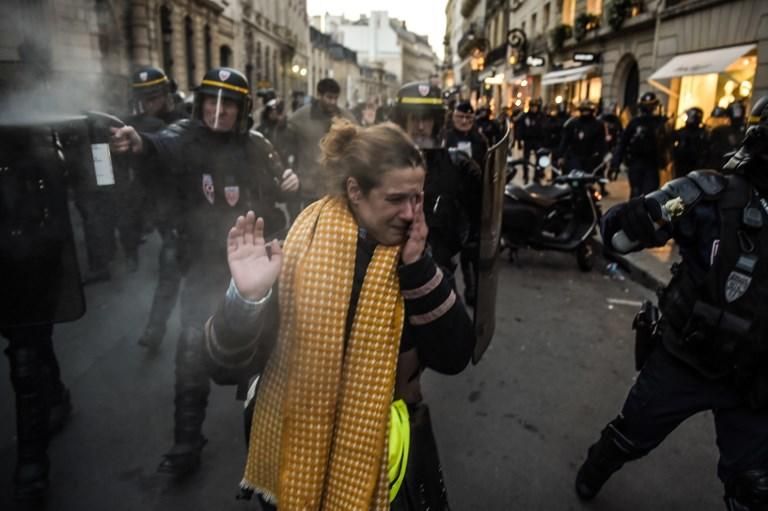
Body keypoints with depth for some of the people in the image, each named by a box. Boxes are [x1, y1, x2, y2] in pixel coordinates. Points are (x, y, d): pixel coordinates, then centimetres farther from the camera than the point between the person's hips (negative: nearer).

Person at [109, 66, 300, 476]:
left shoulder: (256, 146, -2)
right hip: (204, 261, -2)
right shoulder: (188, 136, -10)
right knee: (192, 349, -5)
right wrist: (141, 142, -56)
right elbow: (167, 145, -32)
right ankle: (187, 442, 11)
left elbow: (276, 184, 12)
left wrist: (288, 182, -11)